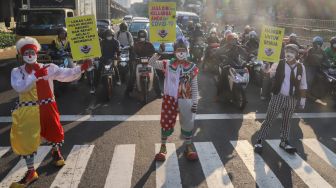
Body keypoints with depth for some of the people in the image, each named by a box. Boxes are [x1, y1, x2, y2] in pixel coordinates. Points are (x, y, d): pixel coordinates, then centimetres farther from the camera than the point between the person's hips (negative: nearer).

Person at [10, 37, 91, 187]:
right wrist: (35, 76, -28)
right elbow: (19, 87, -18)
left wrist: (81, 68, -29)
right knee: (26, 140, 1)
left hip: (47, 108, 0)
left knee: (53, 132, 14)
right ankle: (31, 172, 17)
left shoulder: (48, 68, -1)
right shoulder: (17, 72, 1)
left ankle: (56, 152, 49)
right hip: (27, 111, 0)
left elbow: (66, 74, -13)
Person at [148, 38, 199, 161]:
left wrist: (195, 102, -1)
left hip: (186, 100, 1)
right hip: (169, 99, 0)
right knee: (166, 123, 8)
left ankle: (189, 147, 32)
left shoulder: (192, 67, -1)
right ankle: (163, 147, 27)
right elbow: (152, 63, -10)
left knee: (188, 124, 12)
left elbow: (194, 86, 2)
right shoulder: (168, 64, -1)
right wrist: (158, 53, -29)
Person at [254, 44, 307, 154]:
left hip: (292, 99, 3)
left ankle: (284, 142, 33)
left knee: (287, 120, 16)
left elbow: (303, 85, 7)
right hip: (278, 97, -2)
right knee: (269, 119, 2)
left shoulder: (301, 67, 0)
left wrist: (302, 99, 8)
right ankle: (259, 141, 13)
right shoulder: (279, 64, -7)